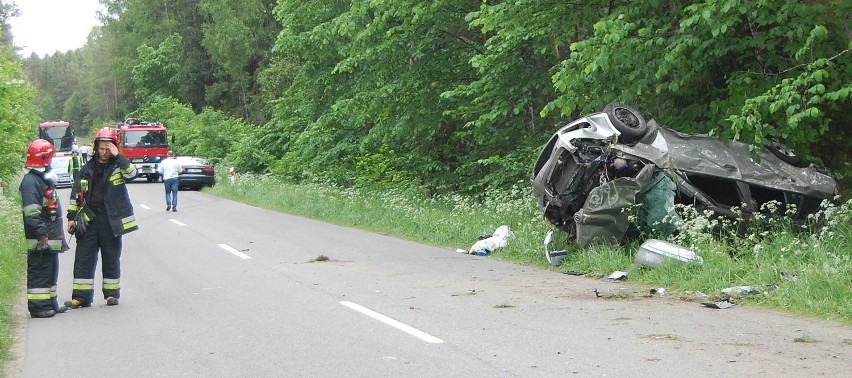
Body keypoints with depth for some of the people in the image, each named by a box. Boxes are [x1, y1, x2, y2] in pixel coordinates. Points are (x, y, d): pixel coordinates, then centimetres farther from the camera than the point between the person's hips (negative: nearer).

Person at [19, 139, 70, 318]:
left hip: (50, 238, 10)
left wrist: (57, 234, 26)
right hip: (39, 241, -10)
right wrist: (42, 233, -26)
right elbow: (31, 212, -23)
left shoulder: (45, 179, 17)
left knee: (51, 271, 17)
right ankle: (37, 307, -3)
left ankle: (50, 303, 26)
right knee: (39, 273, -6)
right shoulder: (30, 181, -16)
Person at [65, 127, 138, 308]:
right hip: (89, 219, 3)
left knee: (111, 258, 6)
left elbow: (132, 173, -21)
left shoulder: (118, 165, 2)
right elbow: (76, 193, 13)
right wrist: (71, 217, 9)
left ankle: (112, 293, 16)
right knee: (83, 259, 1)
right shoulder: (88, 168, 10)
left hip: (111, 219, -3)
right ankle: (81, 296, 5)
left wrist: (118, 156, -24)